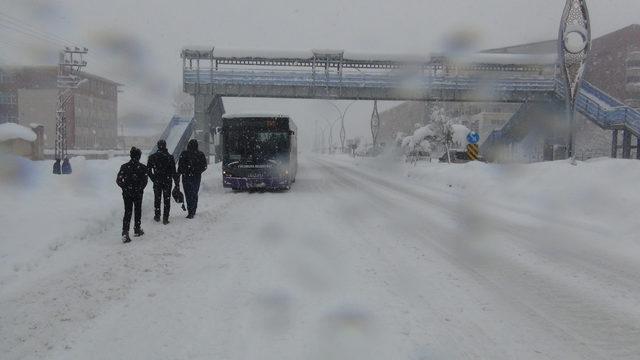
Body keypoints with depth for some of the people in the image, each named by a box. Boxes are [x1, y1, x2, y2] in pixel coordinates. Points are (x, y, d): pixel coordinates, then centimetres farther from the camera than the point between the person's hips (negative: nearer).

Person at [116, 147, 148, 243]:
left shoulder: (124, 166, -3)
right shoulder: (142, 167, -9)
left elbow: (118, 180, -4)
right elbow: (144, 181, -10)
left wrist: (125, 187, 11)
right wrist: (140, 188, 8)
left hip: (126, 193, 1)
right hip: (138, 193, -1)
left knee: (127, 212, 5)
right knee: (138, 211, 17)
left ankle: (125, 232, -10)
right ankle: (137, 230, 27)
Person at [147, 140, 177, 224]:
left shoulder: (152, 157, -3)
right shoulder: (170, 157, -9)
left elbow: (148, 170, 2)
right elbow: (173, 171, -8)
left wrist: (153, 178, 15)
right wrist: (176, 182, -2)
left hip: (157, 182, 1)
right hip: (167, 181, -1)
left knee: (157, 199, 17)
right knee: (167, 200, 6)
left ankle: (157, 216, 24)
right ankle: (165, 218, 4)